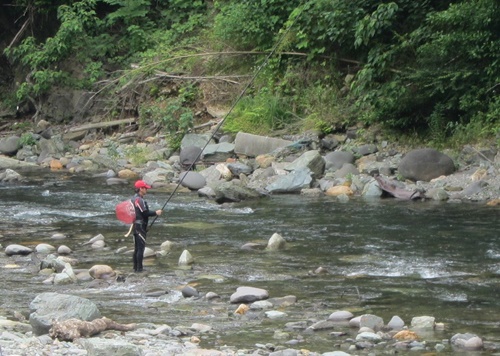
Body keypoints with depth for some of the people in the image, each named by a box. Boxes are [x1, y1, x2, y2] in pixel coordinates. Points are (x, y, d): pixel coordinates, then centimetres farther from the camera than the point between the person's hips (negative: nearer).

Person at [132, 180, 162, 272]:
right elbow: (145, 213, -20)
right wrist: (156, 213, -8)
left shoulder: (134, 199, 14)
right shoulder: (140, 200, -17)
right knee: (141, 247, -7)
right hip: (140, 226, -10)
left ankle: (135, 267, 15)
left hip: (135, 226, 10)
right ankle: (139, 268, -7)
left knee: (136, 248, 12)